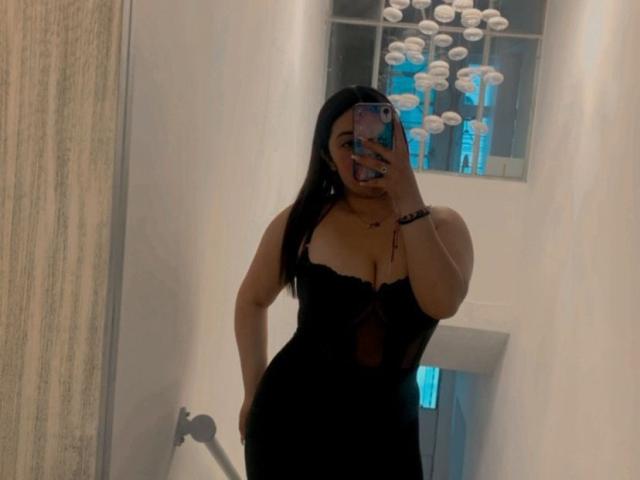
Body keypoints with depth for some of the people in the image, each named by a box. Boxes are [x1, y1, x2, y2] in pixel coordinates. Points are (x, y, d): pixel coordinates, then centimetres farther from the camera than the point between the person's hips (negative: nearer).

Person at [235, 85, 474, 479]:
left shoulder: (441, 225, -4)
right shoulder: (303, 221, -5)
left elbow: (443, 303, -23)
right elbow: (252, 301, 9)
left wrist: (409, 200, -23)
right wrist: (254, 391, 6)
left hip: (387, 431, 1)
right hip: (292, 420, 0)